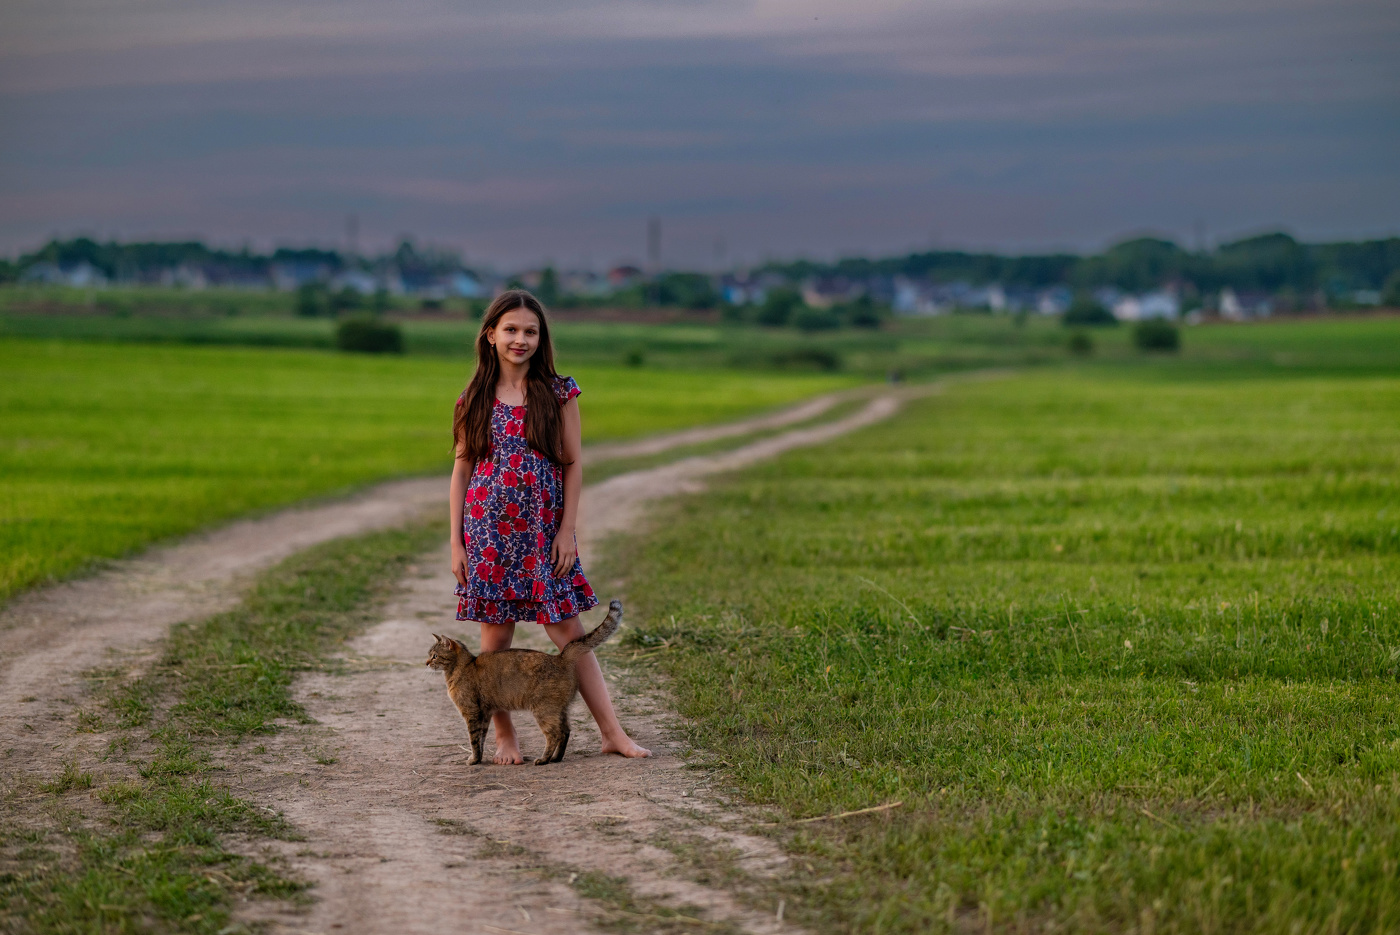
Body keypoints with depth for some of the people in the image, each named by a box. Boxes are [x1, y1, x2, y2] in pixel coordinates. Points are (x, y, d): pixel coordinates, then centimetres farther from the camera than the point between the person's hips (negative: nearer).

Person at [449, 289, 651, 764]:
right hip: (489, 530, 1)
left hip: (544, 530, -1)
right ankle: (503, 735, 15)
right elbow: (462, 470, 7)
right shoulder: (475, 399, 4)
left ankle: (612, 732, 3)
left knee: (569, 630, 0)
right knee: (496, 635, 4)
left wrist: (567, 530, -4)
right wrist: (456, 541, 3)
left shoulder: (558, 393, 1)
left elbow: (573, 465, 3)